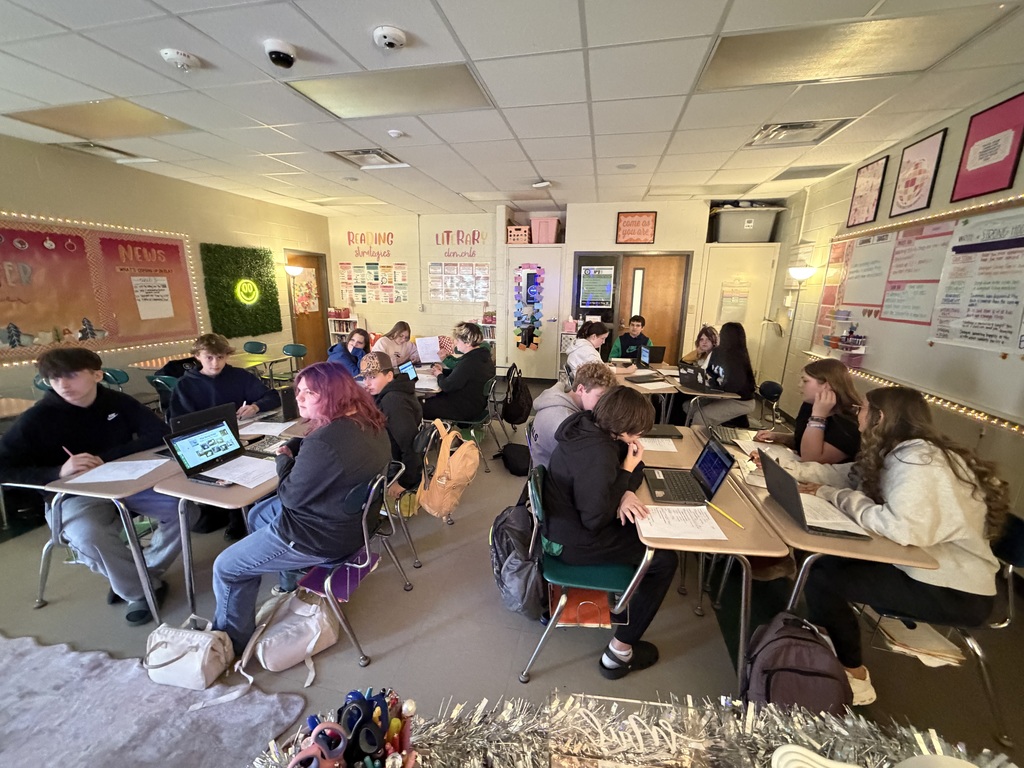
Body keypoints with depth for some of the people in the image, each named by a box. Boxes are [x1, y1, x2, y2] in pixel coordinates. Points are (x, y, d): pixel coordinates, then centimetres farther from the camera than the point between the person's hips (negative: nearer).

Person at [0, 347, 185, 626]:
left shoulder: (119, 402, -4)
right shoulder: (38, 418, -12)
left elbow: (159, 433, -10)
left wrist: (105, 457, -20)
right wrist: (58, 472, -32)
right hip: (74, 497, -2)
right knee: (89, 537, -34)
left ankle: (140, 577, 5)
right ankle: (141, 591, -7)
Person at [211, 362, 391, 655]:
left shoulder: (325, 442, -35)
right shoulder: (367, 420, -5)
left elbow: (291, 496, -21)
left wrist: (284, 459, -5)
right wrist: (292, 446, -4)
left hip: (323, 537, -9)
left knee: (226, 567, 10)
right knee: (258, 515, 30)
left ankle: (230, 641, 32)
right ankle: (292, 581, 44)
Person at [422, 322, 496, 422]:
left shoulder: (469, 363, -29)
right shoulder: (483, 355, 3)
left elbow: (447, 386, -24)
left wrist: (439, 375, -4)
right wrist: (443, 371, 5)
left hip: (465, 410, -10)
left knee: (422, 407, -1)